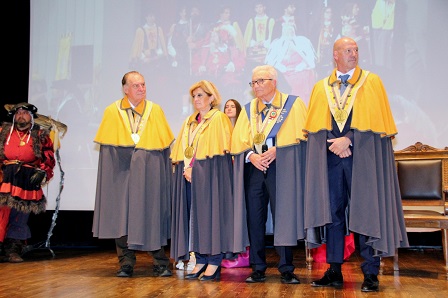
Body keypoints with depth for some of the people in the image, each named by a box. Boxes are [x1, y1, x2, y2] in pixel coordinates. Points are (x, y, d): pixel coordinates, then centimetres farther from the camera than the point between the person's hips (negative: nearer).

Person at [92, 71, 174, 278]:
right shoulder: (112, 112, 6)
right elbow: (106, 145, 6)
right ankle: (126, 264, 9)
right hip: (121, 171, 0)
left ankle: (160, 263, 10)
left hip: (150, 171, 0)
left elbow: (165, 144, 8)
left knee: (152, 213, 0)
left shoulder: (155, 110, 8)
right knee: (122, 215, -2)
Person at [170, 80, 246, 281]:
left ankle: (215, 263, -3)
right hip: (189, 176, 6)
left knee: (211, 212, -7)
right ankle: (201, 260, 10)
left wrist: (195, 166, -13)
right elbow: (182, 149, 14)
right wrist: (187, 168, -4)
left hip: (210, 174, -6)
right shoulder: (189, 122, 20)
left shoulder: (219, 118, 0)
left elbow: (219, 148, -9)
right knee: (194, 215, 4)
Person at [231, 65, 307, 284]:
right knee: (254, 218, 3)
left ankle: (286, 270, 6)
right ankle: (258, 269, 13)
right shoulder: (248, 109, 17)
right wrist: (251, 156, -9)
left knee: (283, 216, -4)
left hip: (281, 167, -4)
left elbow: (300, 135, -3)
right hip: (254, 168, 4)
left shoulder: (293, 104, 6)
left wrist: (276, 149, -14)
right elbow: (239, 141, 10)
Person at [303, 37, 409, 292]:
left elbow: (377, 121, -3)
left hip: (363, 157, -2)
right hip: (330, 158, 3)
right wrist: (338, 143, -9)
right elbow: (315, 126, 6)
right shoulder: (321, 88, 13)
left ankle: (371, 274, 7)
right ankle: (335, 272, 12)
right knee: (332, 212, 4)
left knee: (366, 213, -2)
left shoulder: (372, 82, 6)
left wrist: (349, 139, -12)